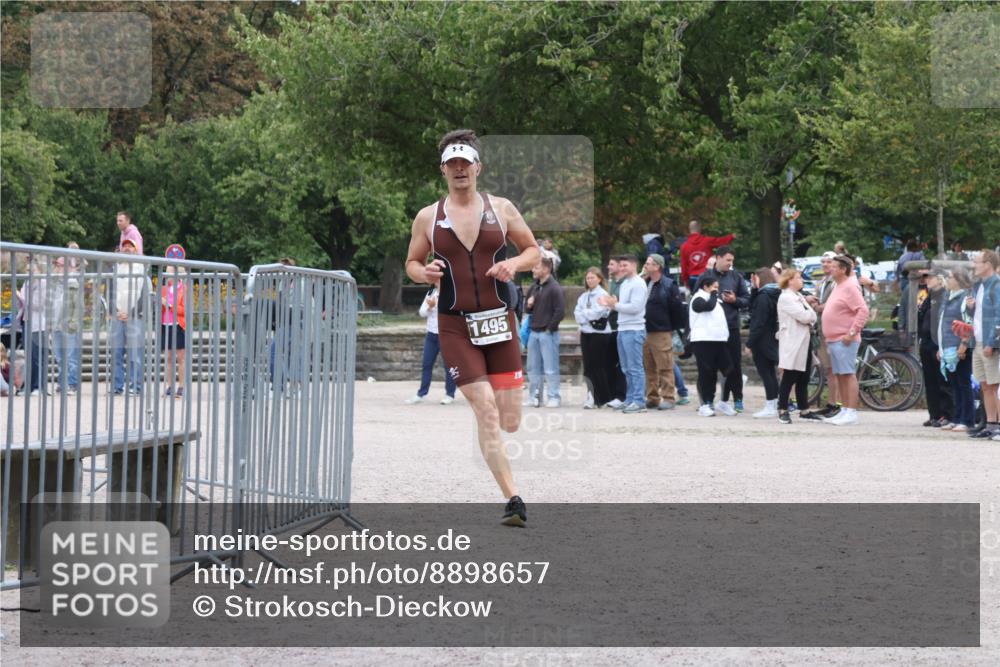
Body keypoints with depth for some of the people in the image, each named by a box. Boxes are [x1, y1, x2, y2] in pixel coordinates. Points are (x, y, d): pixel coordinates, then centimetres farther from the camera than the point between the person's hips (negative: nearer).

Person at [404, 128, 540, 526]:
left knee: (510, 421, -2)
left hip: (499, 320, 2)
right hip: (455, 325, -1)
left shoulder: (501, 209, 6)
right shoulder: (428, 217, 4)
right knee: (486, 413, -13)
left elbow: (534, 250, 13)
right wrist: (424, 273, -9)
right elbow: (411, 263, 14)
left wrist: (514, 264, -8)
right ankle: (512, 501, -11)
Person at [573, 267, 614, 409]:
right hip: (585, 333, 6)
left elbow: (597, 312, -14)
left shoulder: (602, 295, -4)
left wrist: (583, 313, -1)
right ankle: (593, 396, 9)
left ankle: (601, 398, 4)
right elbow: (577, 315, 5)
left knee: (597, 367, -4)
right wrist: (589, 316, -11)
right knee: (588, 367, 3)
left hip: (599, 333, -6)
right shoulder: (583, 296, 14)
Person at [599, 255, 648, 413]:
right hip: (623, 329, 9)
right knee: (627, 369, 12)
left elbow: (635, 307, -19)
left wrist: (615, 305, -11)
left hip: (634, 330, -9)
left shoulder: (638, 284, -10)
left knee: (635, 368, -8)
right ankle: (630, 399, 17)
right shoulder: (624, 283, 18)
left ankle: (638, 401, -7)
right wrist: (611, 304, 3)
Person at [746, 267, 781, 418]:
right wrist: (755, 288, 10)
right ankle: (772, 406, 18)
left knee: (765, 373, -6)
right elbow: (752, 308, 19)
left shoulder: (763, 297, -17)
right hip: (772, 341, 9)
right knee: (770, 373, 14)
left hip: (762, 342, -9)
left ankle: (770, 408, -6)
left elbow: (759, 322, -21)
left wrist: (750, 342, -18)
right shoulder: (773, 295, 12)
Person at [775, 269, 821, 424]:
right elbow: (804, 316, -18)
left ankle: (804, 411, 15)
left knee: (803, 379, 10)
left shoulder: (799, 297, 19)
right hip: (792, 343, -9)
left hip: (804, 342, 9)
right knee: (789, 379, -5)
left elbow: (812, 317, 14)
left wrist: (810, 316, -7)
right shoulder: (785, 298, -10)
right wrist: (810, 311, 2)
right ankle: (783, 411, 1)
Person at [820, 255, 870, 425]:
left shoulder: (850, 287, -12)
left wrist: (852, 332, -21)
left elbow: (863, 310, -20)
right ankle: (844, 411, 18)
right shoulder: (838, 286, 17)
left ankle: (851, 413, -10)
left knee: (848, 374, -10)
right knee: (839, 375, 12)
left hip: (845, 340, -10)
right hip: (834, 339, 10)